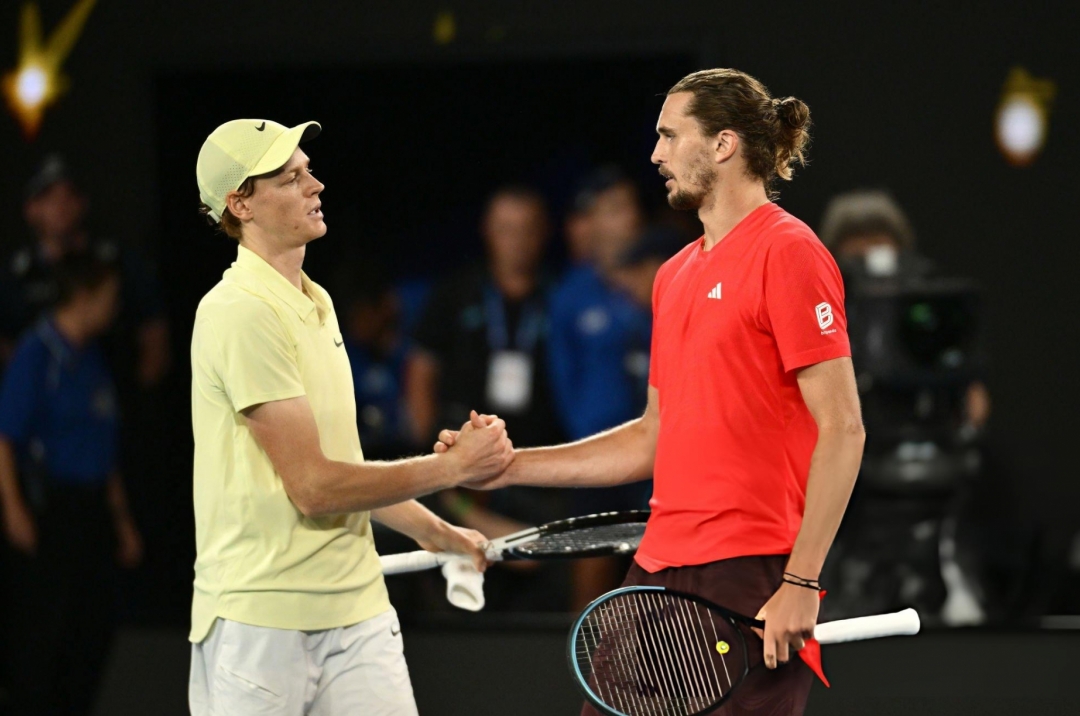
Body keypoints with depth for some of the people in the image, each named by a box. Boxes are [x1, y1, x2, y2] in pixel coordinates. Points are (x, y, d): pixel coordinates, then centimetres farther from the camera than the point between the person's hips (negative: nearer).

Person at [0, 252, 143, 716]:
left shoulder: (91, 359, 15)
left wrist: (121, 520, 23)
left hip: (91, 509, 8)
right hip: (46, 509, -8)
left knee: (93, 628, 8)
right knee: (40, 627, -6)